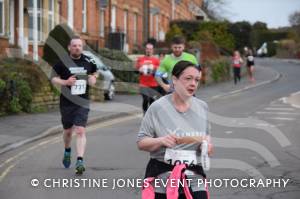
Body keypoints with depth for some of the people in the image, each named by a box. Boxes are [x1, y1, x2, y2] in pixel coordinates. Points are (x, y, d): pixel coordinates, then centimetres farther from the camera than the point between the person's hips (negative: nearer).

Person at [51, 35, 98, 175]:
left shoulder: (88, 61, 1)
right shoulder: (62, 62, -5)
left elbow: (95, 72, 19)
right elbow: (54, 78, 0)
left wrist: (93, 79, -3)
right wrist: (65, 82, -18)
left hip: (82, 102, 0)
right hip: (66, 102, 1)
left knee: (80, 131, -14)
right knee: (68, 131, 17)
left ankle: (80, 161, -17)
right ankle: (67, 152, 46)